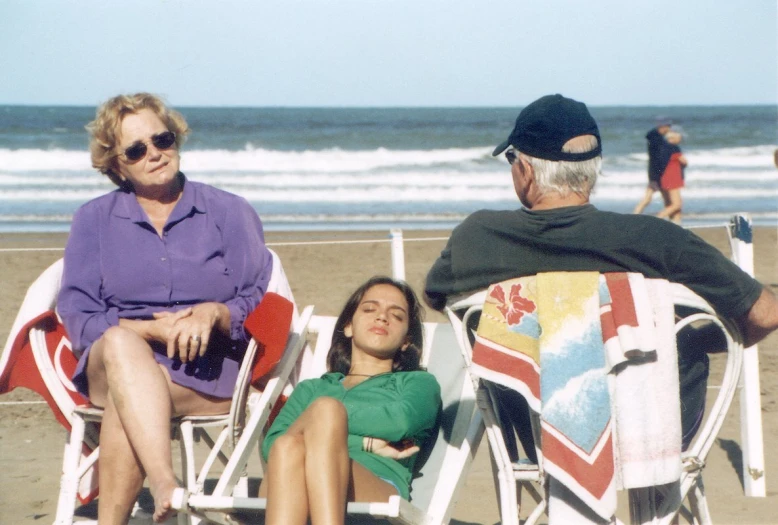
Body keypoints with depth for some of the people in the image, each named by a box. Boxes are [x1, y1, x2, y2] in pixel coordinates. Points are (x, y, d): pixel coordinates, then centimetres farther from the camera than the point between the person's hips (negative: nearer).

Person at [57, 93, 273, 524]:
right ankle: (167, 489, -54)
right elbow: (77, 318, 3)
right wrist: (151, 329, -14)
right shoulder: (93, 220, 14)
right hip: (109, 369, 1)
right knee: (120, 342, -38)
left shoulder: (231, 213, 12)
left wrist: (214, 314, -17)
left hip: (208, 371, -1)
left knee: (125, 406, -34)